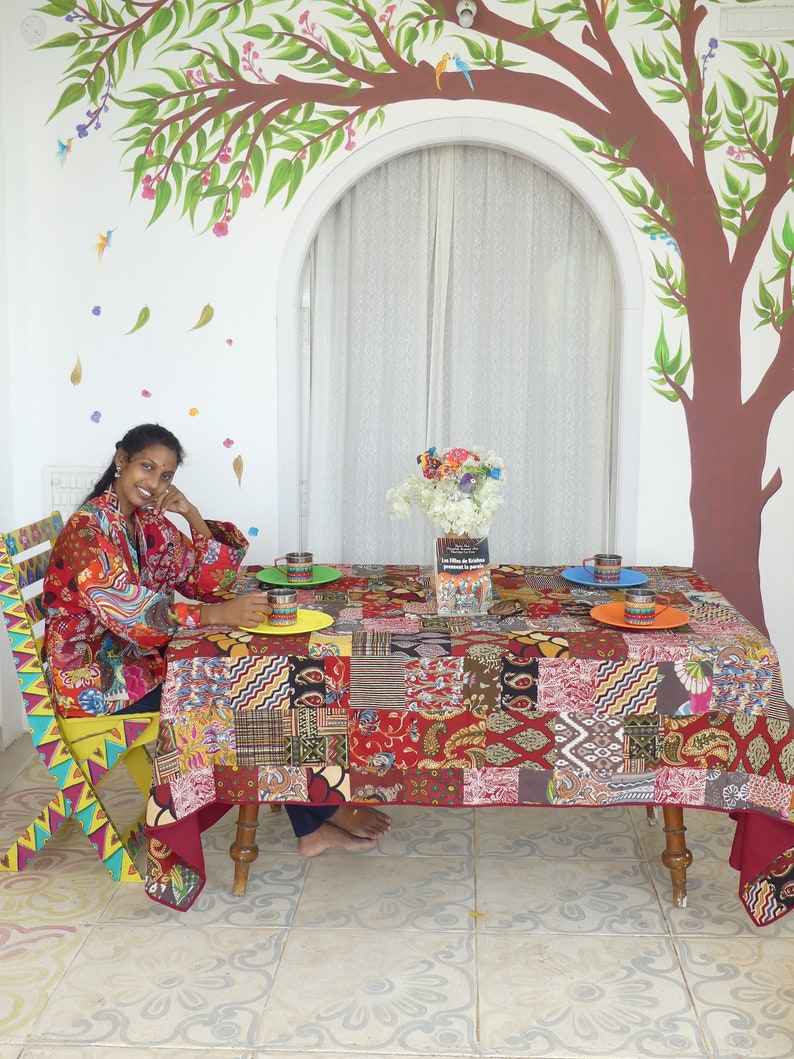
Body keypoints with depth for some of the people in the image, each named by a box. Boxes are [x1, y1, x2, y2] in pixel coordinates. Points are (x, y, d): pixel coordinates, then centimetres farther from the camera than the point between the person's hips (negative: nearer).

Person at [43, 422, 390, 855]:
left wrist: (193, 516, -8)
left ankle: (312, 826, -13)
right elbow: (124, 608, -32)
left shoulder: (150, 522, 9)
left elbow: (211, 583, 5)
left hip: (143, 655, 8)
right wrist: (217, 615, -39)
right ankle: (323, 809, -3)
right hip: (94, 677, -8)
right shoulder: (89, 526, -17)